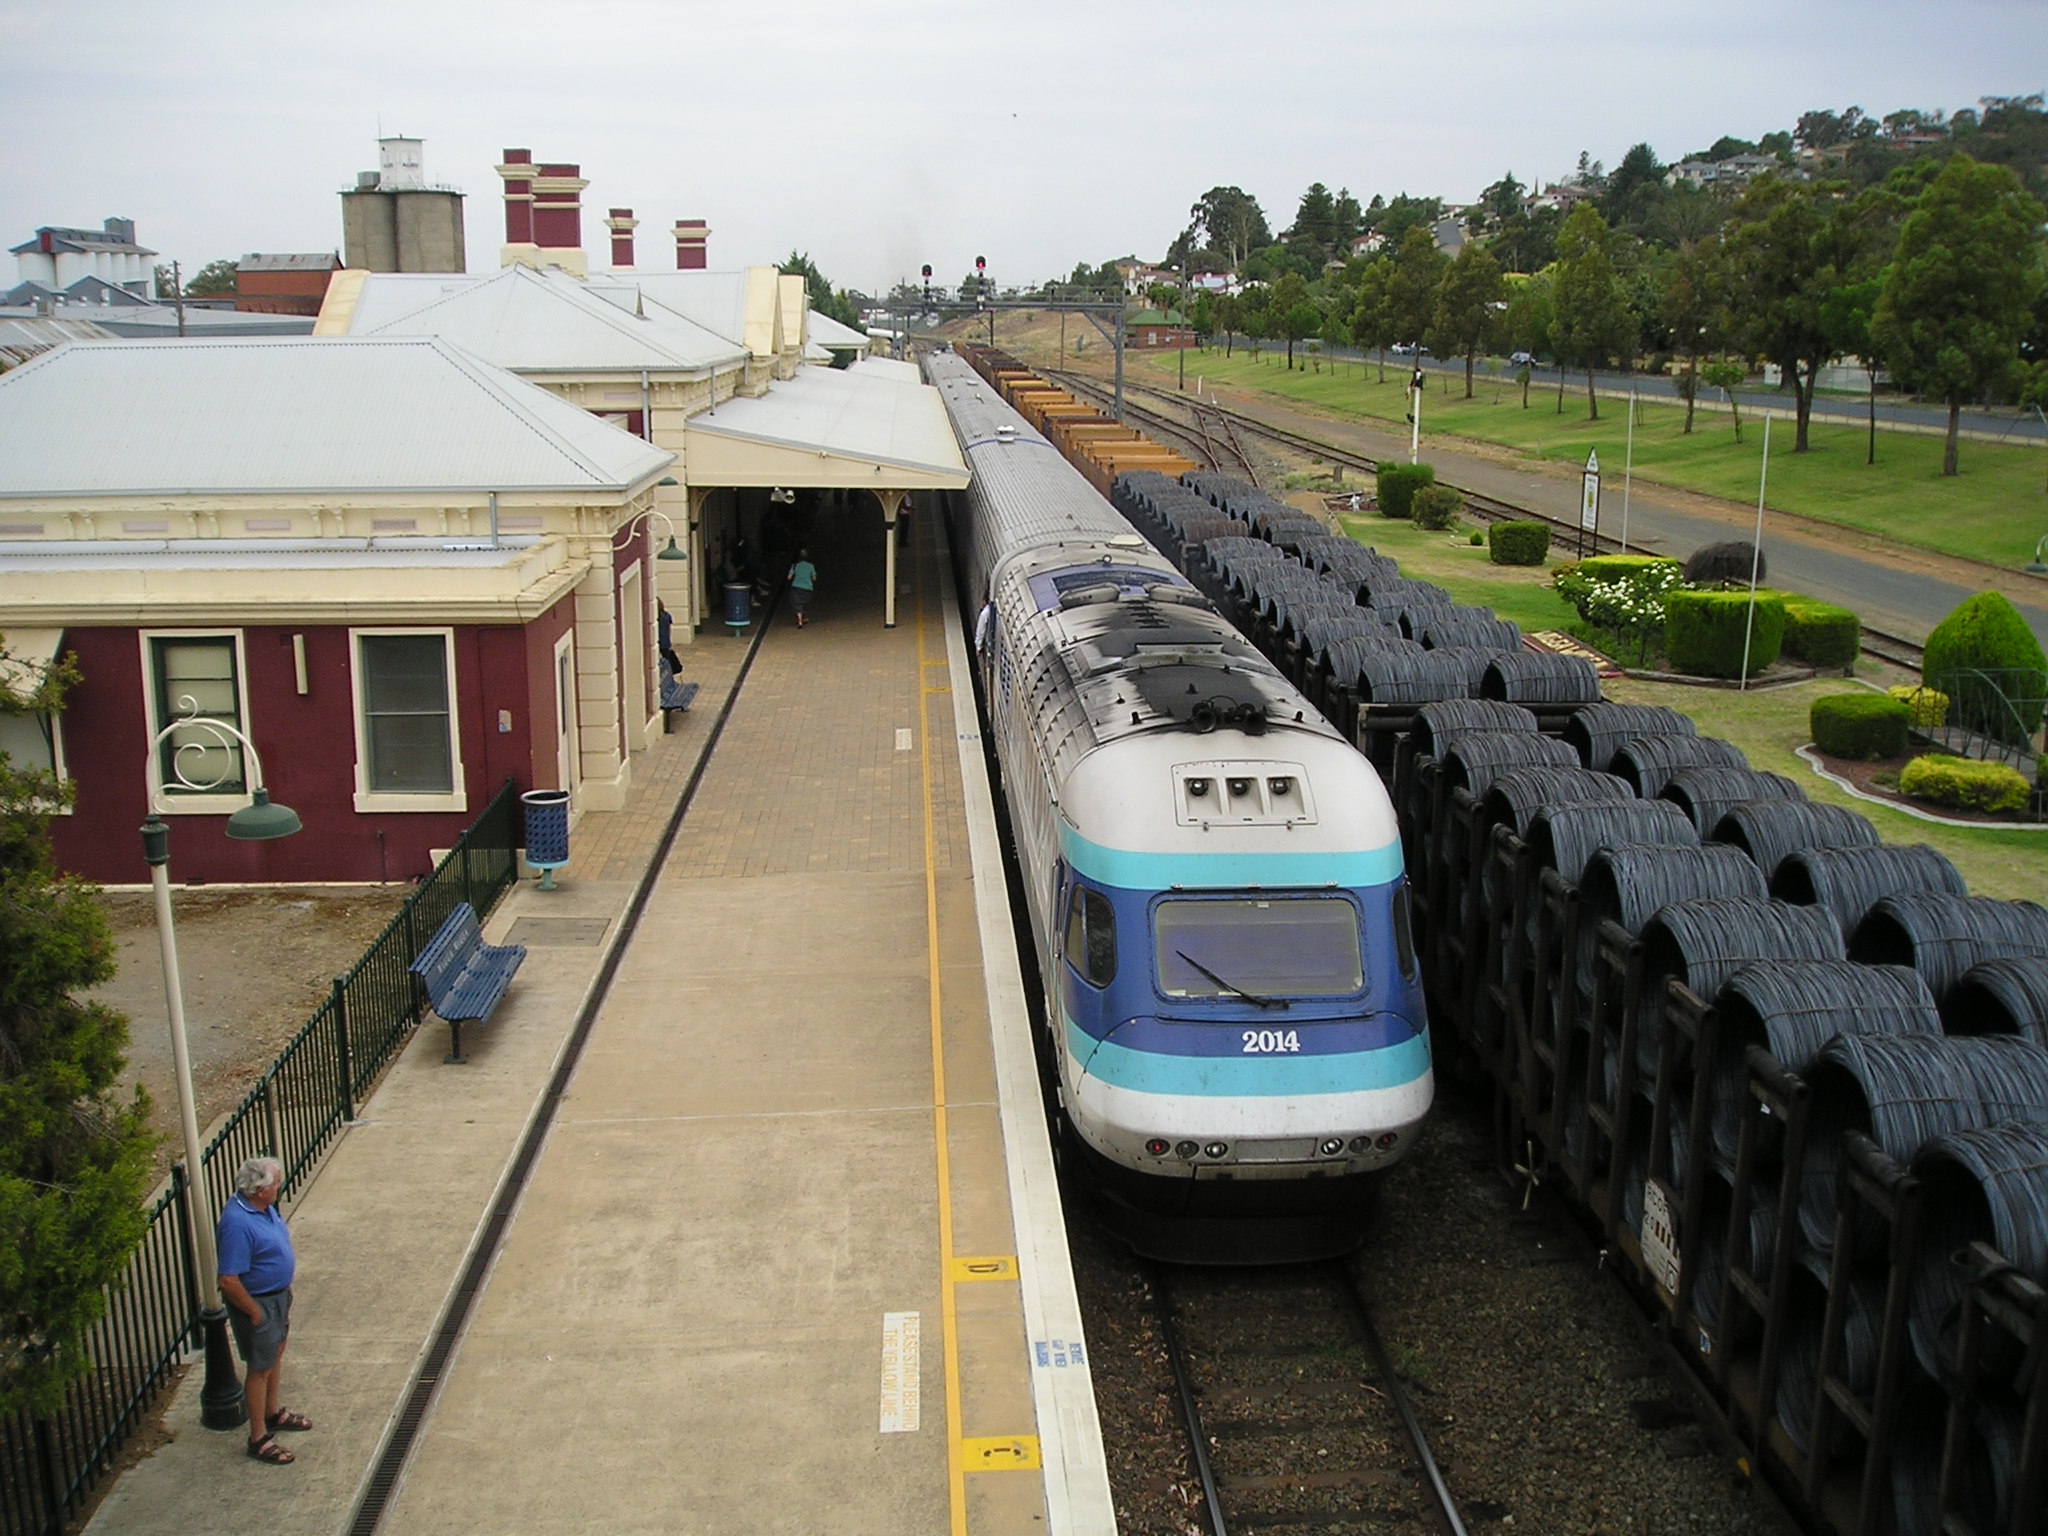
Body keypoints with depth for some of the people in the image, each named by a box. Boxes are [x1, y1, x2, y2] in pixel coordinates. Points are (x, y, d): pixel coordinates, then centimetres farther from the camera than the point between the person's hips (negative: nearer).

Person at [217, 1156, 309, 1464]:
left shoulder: (262, 1205, -5)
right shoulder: (238, 1224, -34)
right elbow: (229, 1281, -31)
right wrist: (254, 1312, -20)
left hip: (279, 1293, 9)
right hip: (257, 1301, -9)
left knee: (276, 1354, 25)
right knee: (260, 1368, 6)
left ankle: (273, 1412, 45)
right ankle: (259, 1439, 20)